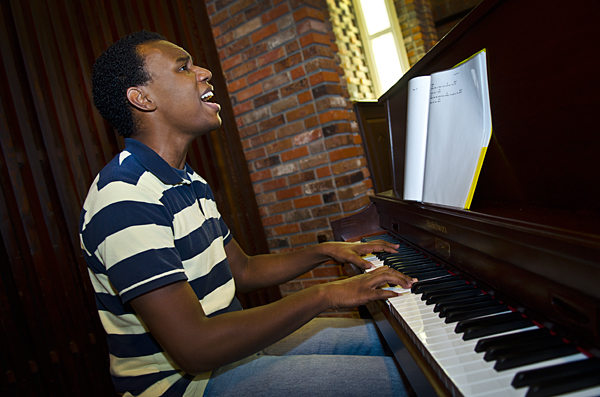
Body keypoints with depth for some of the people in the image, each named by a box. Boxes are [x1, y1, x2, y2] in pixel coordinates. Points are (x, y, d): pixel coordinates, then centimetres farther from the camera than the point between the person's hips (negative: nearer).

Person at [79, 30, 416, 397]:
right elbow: (194, 347, -30)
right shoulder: (123, 199, -24)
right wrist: (325, 295, -24)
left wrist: (324, 252, 3)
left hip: (232, 348, 9)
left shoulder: (187, 182, 10)